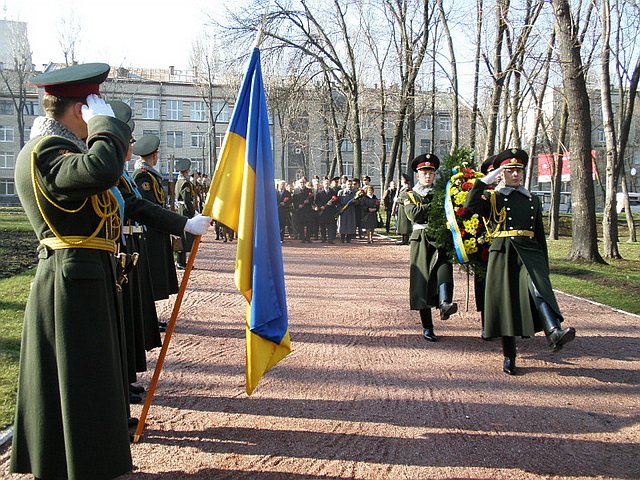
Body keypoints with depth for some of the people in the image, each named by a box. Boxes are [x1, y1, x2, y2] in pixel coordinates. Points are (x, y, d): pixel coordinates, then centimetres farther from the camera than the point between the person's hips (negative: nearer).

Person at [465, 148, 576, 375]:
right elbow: (470, 205, -14)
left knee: (539, 289, -26)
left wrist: (544, 266, 15)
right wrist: (485, 180, -11)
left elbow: (540, 234, 19)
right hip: (503, 254, -2)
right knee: (505, 302, 0)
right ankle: (509, 357, 11)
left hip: (529, 252, 2)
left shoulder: (532, 200, 18)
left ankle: (555, 333, -46)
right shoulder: (492, 197, 8)